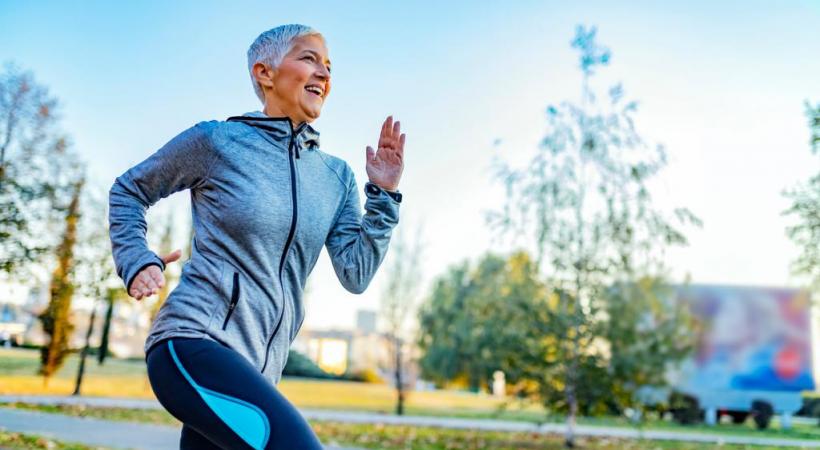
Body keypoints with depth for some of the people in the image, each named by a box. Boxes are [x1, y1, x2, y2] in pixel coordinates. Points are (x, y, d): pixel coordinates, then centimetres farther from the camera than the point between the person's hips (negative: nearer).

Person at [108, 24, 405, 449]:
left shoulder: (336, 176, 10)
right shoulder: (215, 140, -1)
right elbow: (128, 190, 13)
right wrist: (136, 261, -1)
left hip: (255, 369, 7)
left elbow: (356, 275, 5)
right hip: (193, 342, -6)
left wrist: (383, 195, -2)